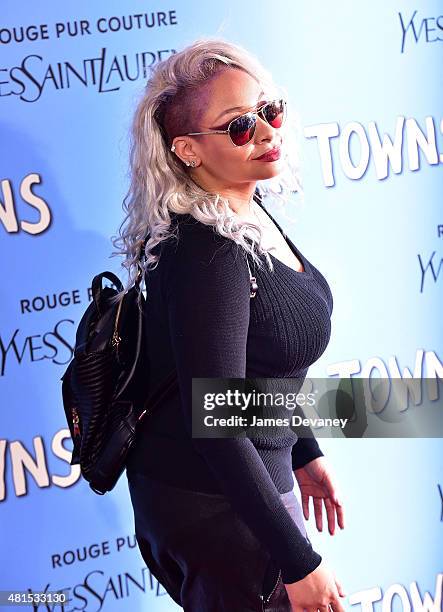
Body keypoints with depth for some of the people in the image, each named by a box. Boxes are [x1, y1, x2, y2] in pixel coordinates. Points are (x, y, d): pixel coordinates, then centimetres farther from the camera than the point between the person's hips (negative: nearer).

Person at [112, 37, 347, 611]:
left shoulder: (249, 213, 0)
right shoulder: (207, 256, -28)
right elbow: (216, 425, -28)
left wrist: (304, 453, 19)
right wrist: (299, 561, -25)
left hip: (255, 469, 9)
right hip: (213, 502, -9)